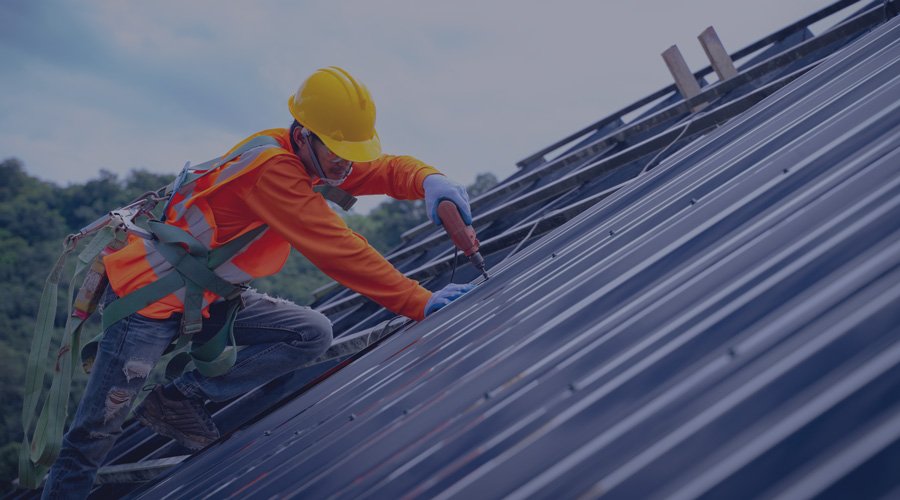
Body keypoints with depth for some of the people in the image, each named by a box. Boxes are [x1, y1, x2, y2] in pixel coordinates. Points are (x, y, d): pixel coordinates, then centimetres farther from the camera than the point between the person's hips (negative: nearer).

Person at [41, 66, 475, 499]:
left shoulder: (309, 157, -1)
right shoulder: (273, 167, -28)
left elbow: (387, 169, -4)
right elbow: (337, 251, -34)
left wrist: (430, 180, -28)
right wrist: (421, 303, -35)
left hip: (208, 299, 8)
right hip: (151, 291, -8)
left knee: (313, 335, -4)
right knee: (95, 433, -2)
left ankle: (183, 395, -1)